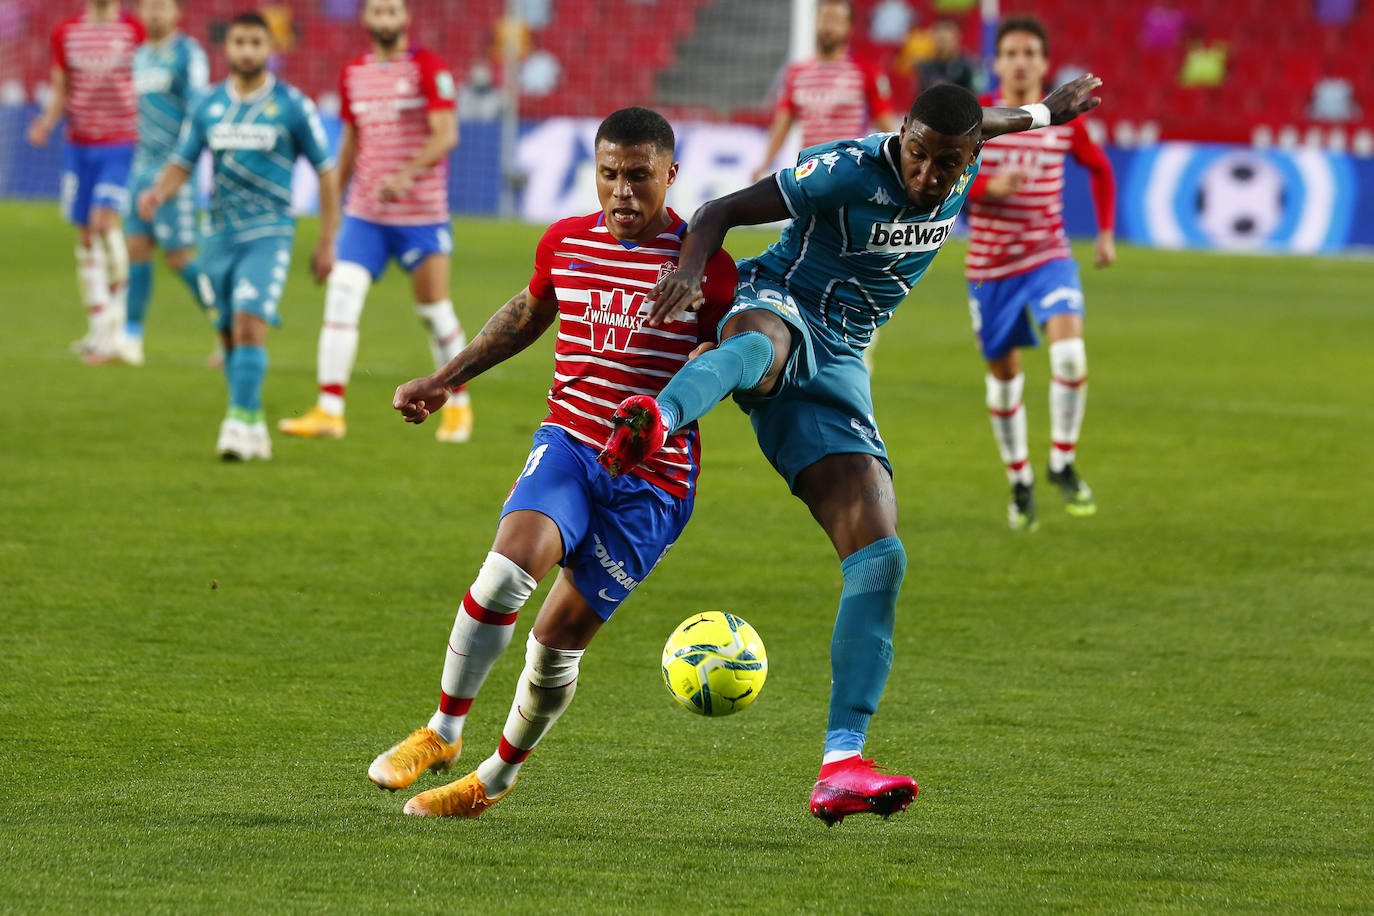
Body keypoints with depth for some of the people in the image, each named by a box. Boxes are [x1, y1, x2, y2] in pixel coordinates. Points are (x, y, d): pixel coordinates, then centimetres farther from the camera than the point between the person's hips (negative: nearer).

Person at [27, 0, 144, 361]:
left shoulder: (136, 32, -4)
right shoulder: (66, 32, 7)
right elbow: (61, 92, 12)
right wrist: (46, 122, -6)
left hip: (122, 146, -4)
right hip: (78, 147, 4)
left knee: (105, 222, -20)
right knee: (86, 237, 5)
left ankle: (116, 316, -7)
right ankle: (98, 329, 12)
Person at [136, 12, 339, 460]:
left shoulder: (292, 106, -3)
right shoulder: (209, 106, 8)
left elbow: (326, 170, 2)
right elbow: (181, 163, 11)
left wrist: (327, 242, 0)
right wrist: (158, 192, -12)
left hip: (268, 235, -4)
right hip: (221, 235, 4)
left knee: (249, 325, -20)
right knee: (231, 336, 8)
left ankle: (240, 422, -21)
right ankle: (255, 426, 19)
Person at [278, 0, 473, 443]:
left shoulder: (428, 68, -7)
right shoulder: (354, 74, 10)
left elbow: (446, 135, -15)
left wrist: (406, 174, -28)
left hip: (422, 214, -4)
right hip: (364, 214, 4)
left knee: (434, 311, 1)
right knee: (340, 299, -9)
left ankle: (458, 406, 20)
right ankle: (328, 412, -10)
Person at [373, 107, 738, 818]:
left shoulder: (704, 265, -8)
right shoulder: (566, 242, 5)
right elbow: (528, 312, 26)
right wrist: (444, 380, 28)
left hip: (652, 479, -2)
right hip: (568, 442, 3)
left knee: (558, 639, -3)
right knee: (509, 565, -26)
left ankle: (498, 775, 22)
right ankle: (443, 732, -10)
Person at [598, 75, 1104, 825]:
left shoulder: (962, 171, 3)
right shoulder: (846, 171, -15)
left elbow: (980, 123, 28)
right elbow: (722, 211, -13)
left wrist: (1045, 111, 48)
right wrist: (691, 266, -34)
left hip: (835, 369, 6)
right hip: (780, 311, -6)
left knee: (879, 557, -11)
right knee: (762, 346, -46)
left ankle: (840, 767, -15)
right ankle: (655, 422, -82)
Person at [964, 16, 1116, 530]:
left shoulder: (1063, 122, -1)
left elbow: (1099, 168, 18)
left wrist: (1106, 231, 11)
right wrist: (988, 185, -24)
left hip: (1048, 259, 0)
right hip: (989, 266, 0)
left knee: (1069, 349, -25)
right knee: (1004, 374, 9)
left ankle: (1062, 464, -8)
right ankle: (1019, 483, 29)